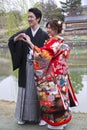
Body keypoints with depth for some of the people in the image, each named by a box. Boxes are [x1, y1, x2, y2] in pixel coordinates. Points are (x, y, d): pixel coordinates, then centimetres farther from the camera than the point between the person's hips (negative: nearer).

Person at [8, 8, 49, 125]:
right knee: (25, 90, 7)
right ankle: (23, 115, 19)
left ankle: (39, 115, 19)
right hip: (26, 67, 2)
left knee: (38, 90, 5)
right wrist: (16, 38, -18)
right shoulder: (24, 33, 5)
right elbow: (10, 41, 1)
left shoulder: (44, 35, -2)